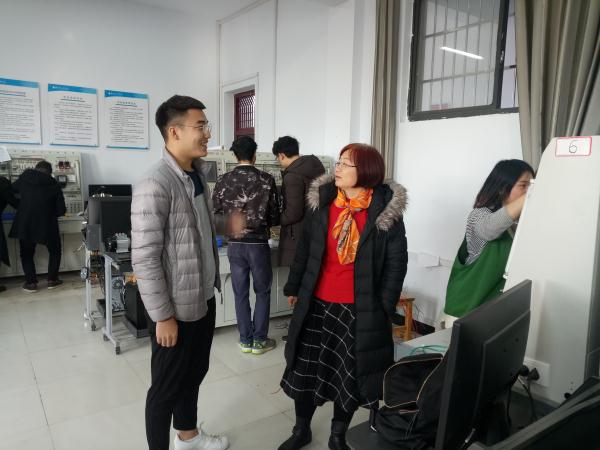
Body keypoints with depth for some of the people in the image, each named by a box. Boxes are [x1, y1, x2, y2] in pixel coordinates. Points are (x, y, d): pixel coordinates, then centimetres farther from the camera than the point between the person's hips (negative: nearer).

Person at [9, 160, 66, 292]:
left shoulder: (23, 178, -1)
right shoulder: (53, 184, -7)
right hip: (47, 225, -1)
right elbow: (61, 210, -6)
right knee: (54, 251, 21)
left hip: (25, 224, 2)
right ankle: (52, 280, 18)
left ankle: (31, 283, 15)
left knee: (26, 254, 19)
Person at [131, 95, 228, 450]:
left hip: (204, 299, 9)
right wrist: (163, 316, -18)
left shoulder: (198, 174, 6)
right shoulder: (155, 186, -22)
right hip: (177, 309, -8)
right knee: (167, 386, 11)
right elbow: (144, 259, -22)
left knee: (194, 373, 24)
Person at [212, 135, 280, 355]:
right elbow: (275, 217, -4)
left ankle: (245, 340, 21)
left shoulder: (223, 180, -3)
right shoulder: (266, 180, -8)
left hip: (234, 244, 2)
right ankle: (259, 340, 18)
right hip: (258, 243, -2)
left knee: (241, 293, 13)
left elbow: (217, 214, 1)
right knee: (262, 291, 13)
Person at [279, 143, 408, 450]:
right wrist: (294, 287, 11)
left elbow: (396, 262, -4)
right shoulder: (321, 202, -2)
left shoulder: (386, 210, -10)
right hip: (317, 303, 3)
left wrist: (384, 305, -5)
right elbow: (304, 248, 6)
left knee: (350, 375, 13)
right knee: (304, 368, 13)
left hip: (360, 309, -2)